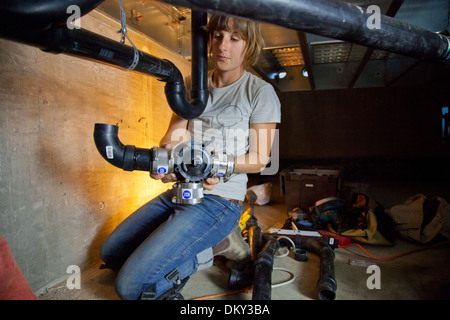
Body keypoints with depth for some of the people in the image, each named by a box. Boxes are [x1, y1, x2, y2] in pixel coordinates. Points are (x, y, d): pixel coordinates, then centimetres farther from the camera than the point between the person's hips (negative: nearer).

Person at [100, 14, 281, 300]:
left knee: (130, 284, -15)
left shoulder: (261, 92, -6)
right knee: (110, 253, 14)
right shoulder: (192, 85, 11)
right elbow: (173, 135, 5)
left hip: (219, 201, -7)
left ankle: (201, 255, 6)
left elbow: (259, 159, -7)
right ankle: (198, 244, 15)